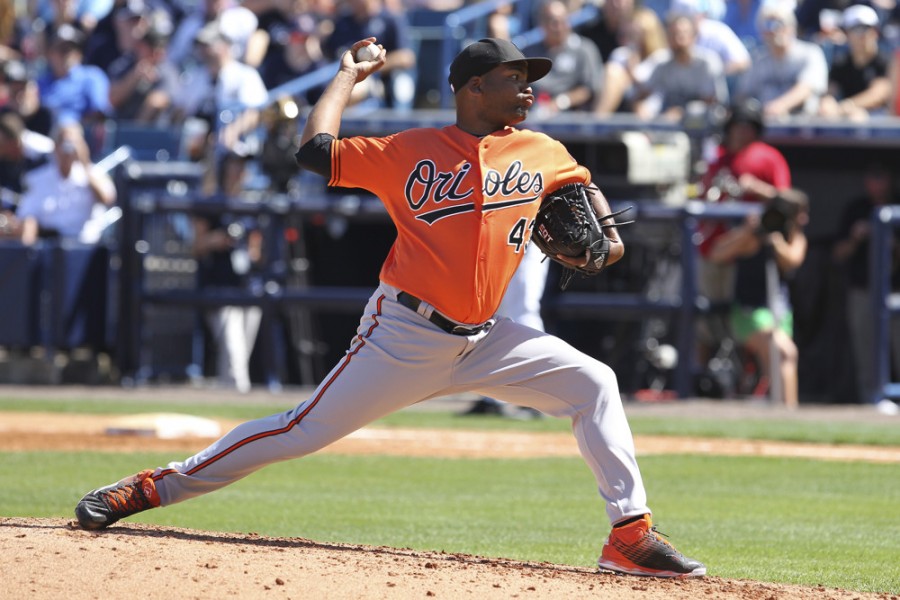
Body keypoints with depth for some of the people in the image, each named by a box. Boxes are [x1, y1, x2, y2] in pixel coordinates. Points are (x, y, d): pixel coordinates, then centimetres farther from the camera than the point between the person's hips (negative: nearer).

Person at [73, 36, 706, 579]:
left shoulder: (541, 152, 7)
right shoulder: (411, 150, -4)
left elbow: (583, 186, 27)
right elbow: (316, 151, -8)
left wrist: (607, 230, 7)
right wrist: (347, 77, 3)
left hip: (483, 340, 4)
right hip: (405, 335, -4)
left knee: (593, 384, -7)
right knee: (304, 430, -7)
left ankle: (631, 535, -4)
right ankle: (150, 488, 2)